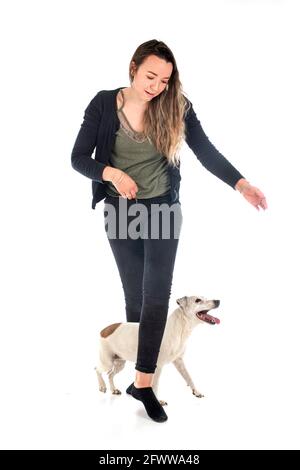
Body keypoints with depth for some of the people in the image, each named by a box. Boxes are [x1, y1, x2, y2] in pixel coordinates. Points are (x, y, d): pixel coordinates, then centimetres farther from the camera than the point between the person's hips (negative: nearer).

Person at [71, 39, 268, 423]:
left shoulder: (176, 107, -7)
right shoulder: (104, 104, -7)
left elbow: (206, 152, -11)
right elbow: (79, 158, -5)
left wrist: (241, 184, -26)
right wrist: (112, 173, -24)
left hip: (162, 209, 0)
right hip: (120, 210, 1)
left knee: (157, 293, -6)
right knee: (135, 293, 9)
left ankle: (143, 382, 0)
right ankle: (141, 373, 24)